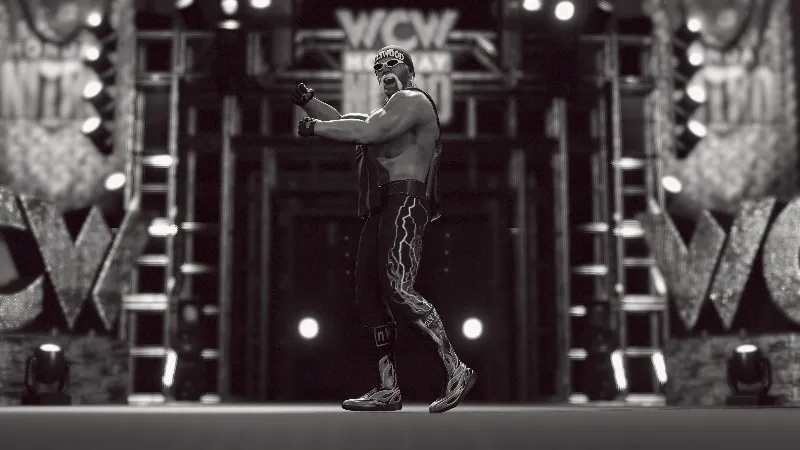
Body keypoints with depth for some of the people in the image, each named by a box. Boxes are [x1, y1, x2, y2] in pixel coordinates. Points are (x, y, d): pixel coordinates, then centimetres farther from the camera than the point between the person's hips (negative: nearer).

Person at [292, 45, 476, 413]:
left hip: (404, 202, -10)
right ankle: (387, 390, 4)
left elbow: (365, 131, -13)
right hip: (378, 211, 10)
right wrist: (306, 100, 14)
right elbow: (343, 122, 26)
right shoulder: (389, 112, 32)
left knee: (397, 290, -22)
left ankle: (456, 371, -19)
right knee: (368, 296, 3)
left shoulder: (412, 100, 0)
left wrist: (314, 127, -5)